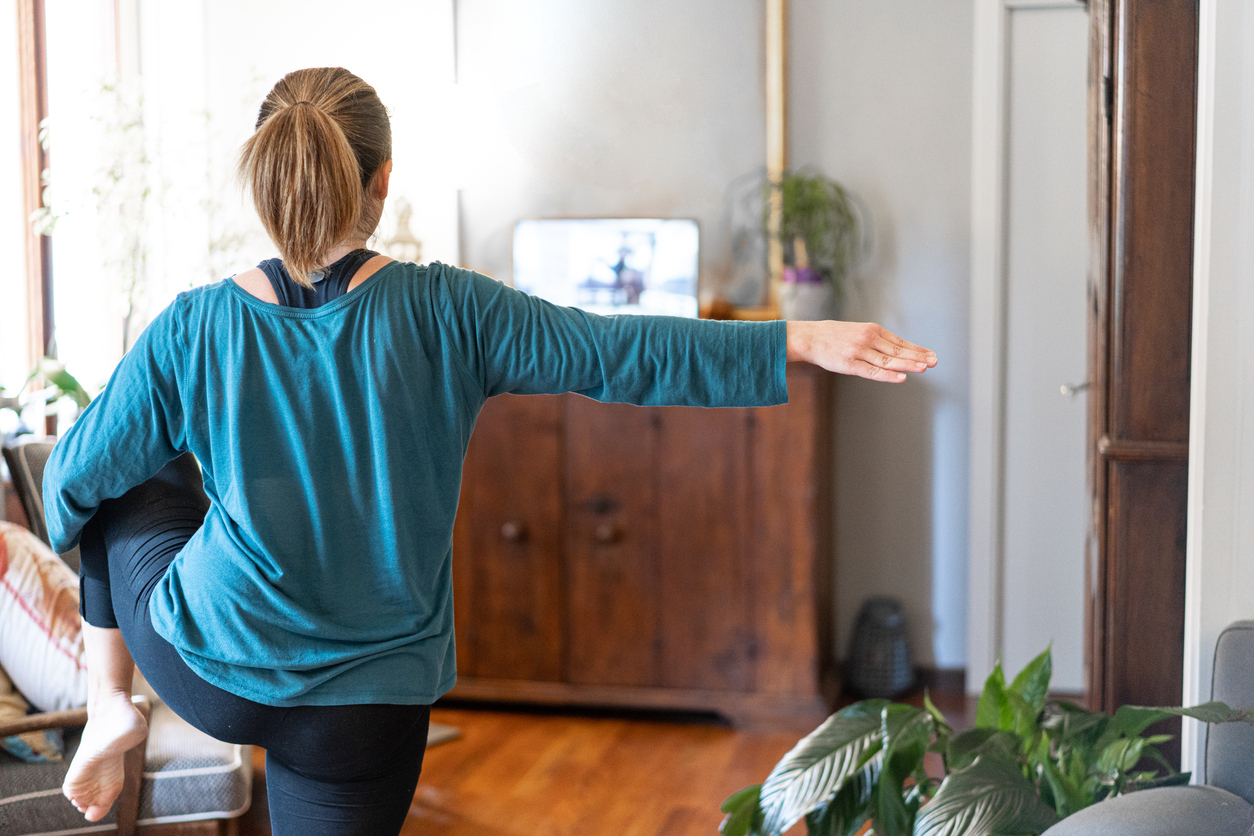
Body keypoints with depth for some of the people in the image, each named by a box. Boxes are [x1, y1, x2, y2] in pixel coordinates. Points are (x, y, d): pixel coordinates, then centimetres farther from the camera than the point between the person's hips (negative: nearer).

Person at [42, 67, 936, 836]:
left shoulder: (192, 329, -12)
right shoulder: (443, 312, -17)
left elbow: (79, 470, 0)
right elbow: (618, 352, -16)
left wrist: (70, 516, 25)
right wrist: (804, 341, -11)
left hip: (206, 664, 1)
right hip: (365, 708, -1)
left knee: (132, 474, 26)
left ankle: (109, 702, 27)